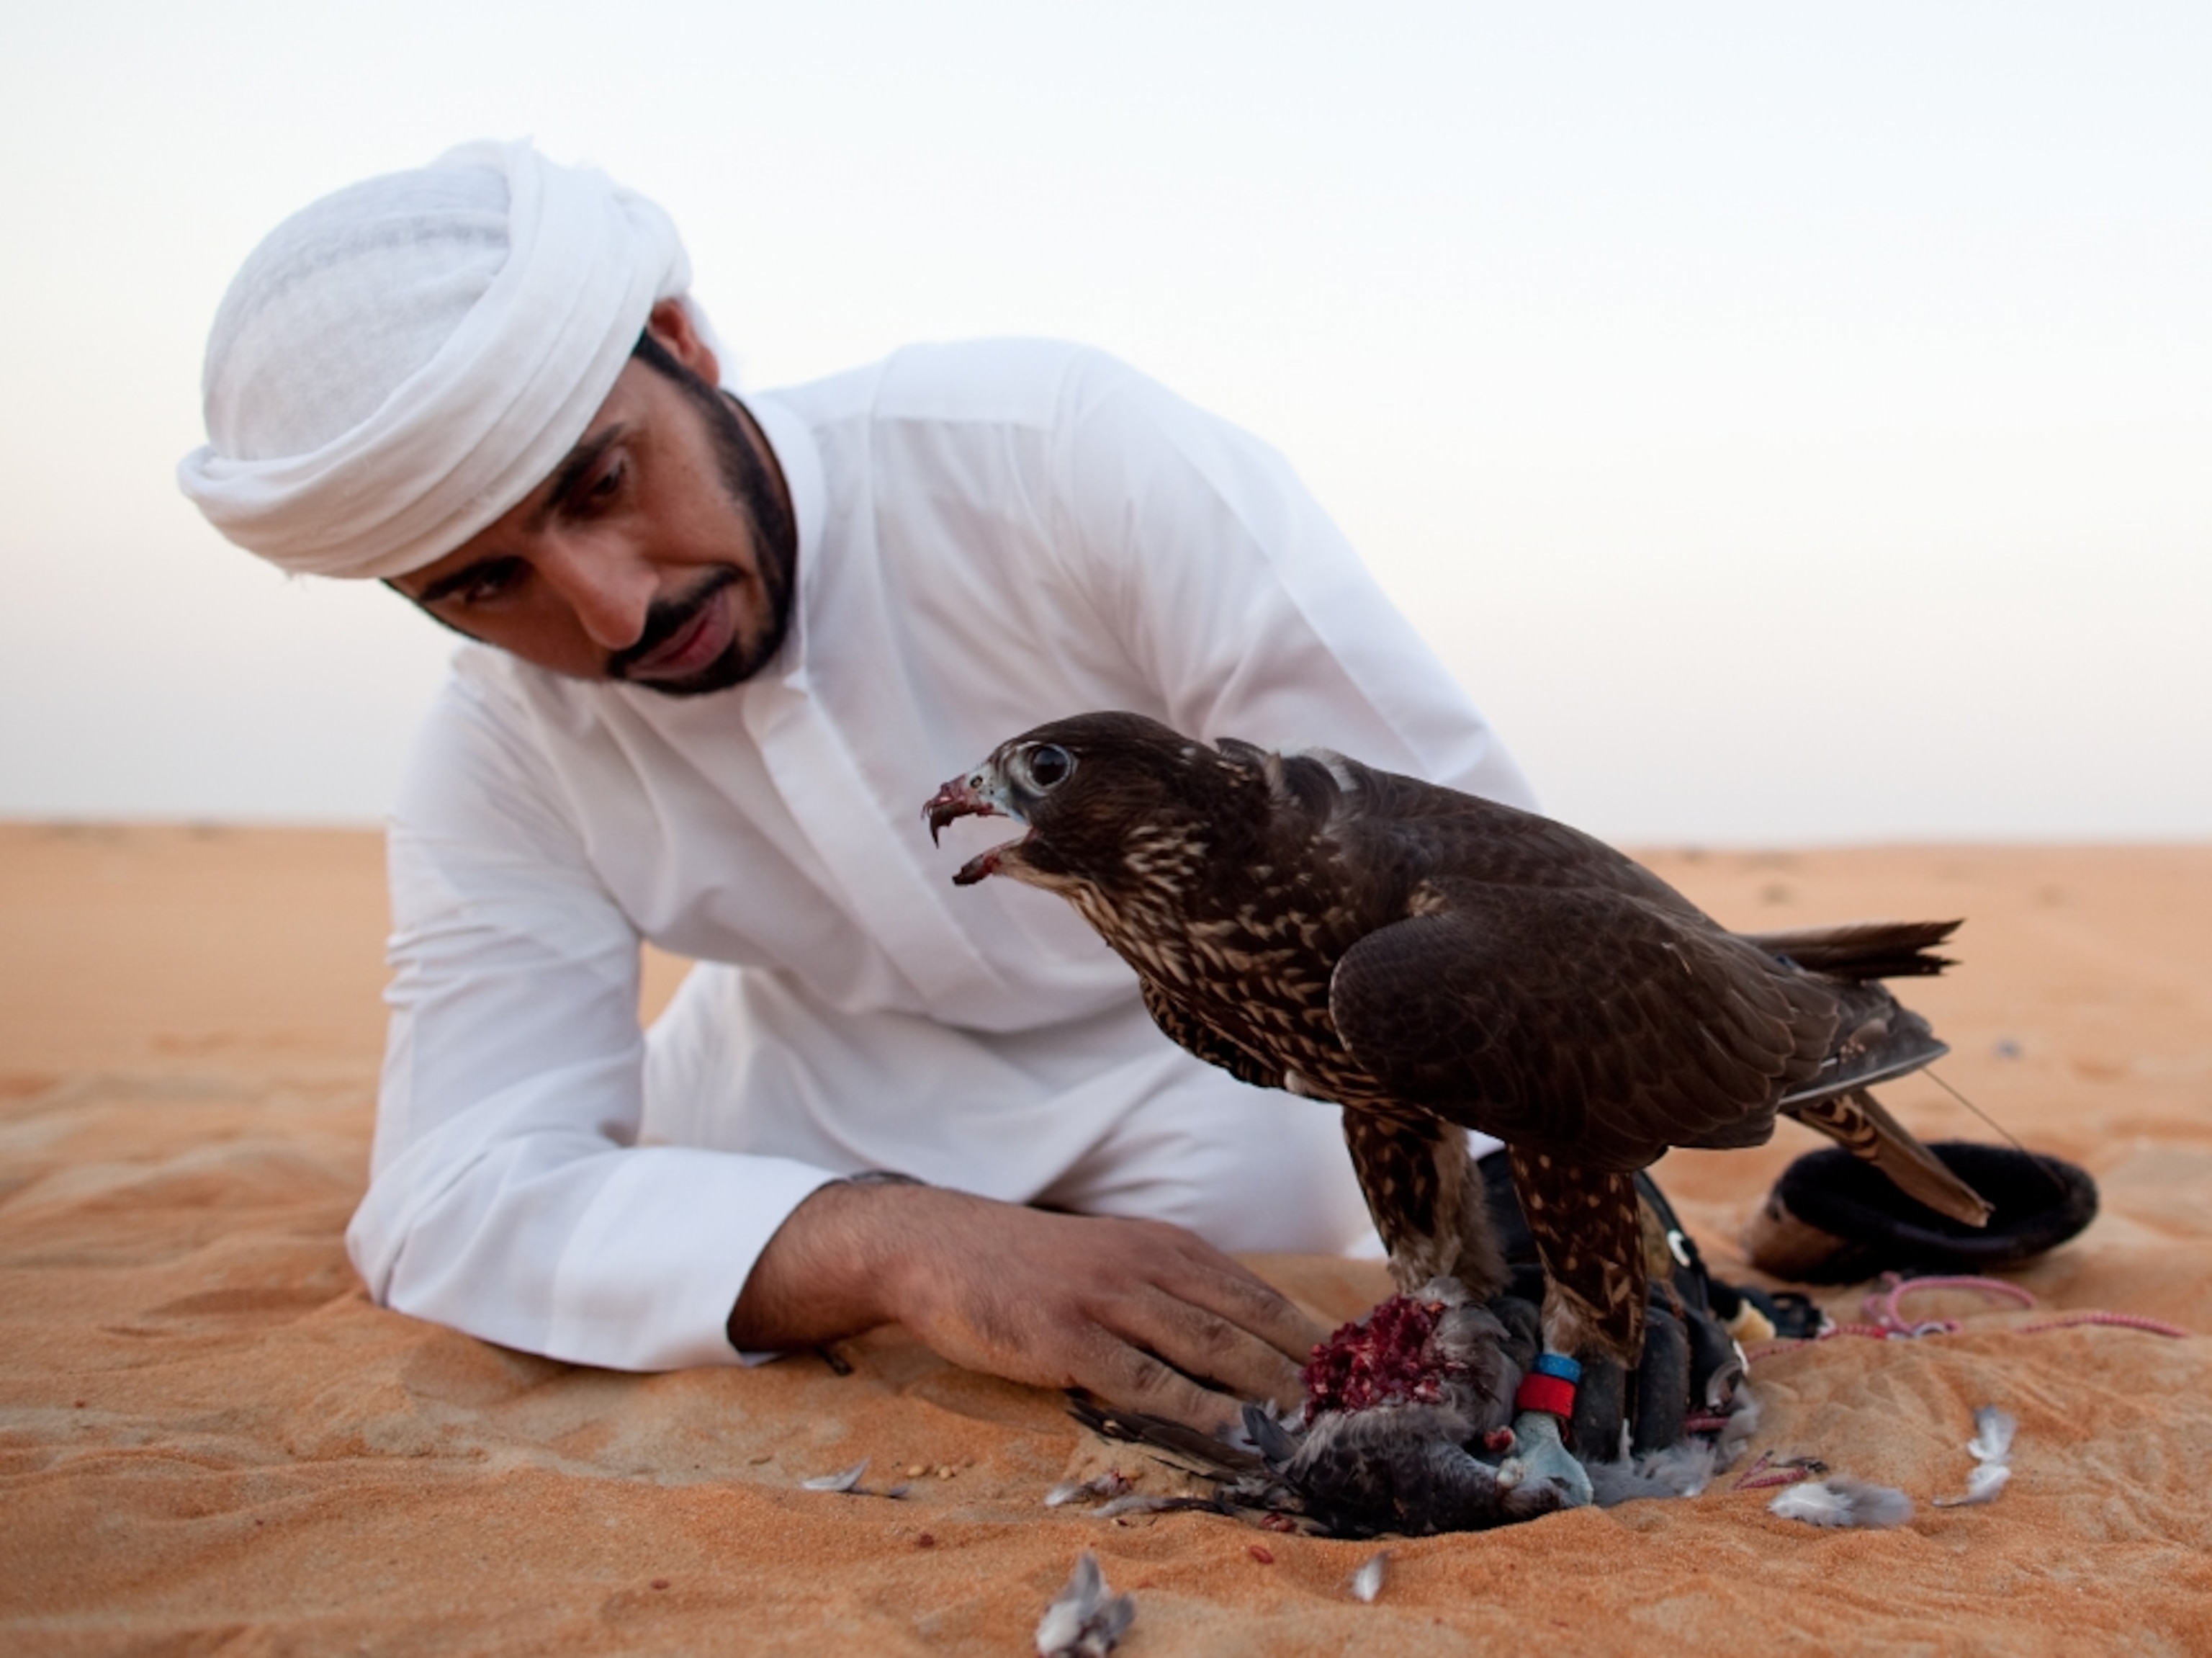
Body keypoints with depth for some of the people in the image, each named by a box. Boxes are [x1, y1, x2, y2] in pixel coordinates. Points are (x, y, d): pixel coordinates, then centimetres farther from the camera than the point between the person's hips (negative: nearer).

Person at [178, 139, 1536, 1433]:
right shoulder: (502, 761, -20)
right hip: (823, 1068, 3)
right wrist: (899, 1242, -50)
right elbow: (452, 1200, -31)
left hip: (1201, 1047, -3)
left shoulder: (1071, 451, -33)